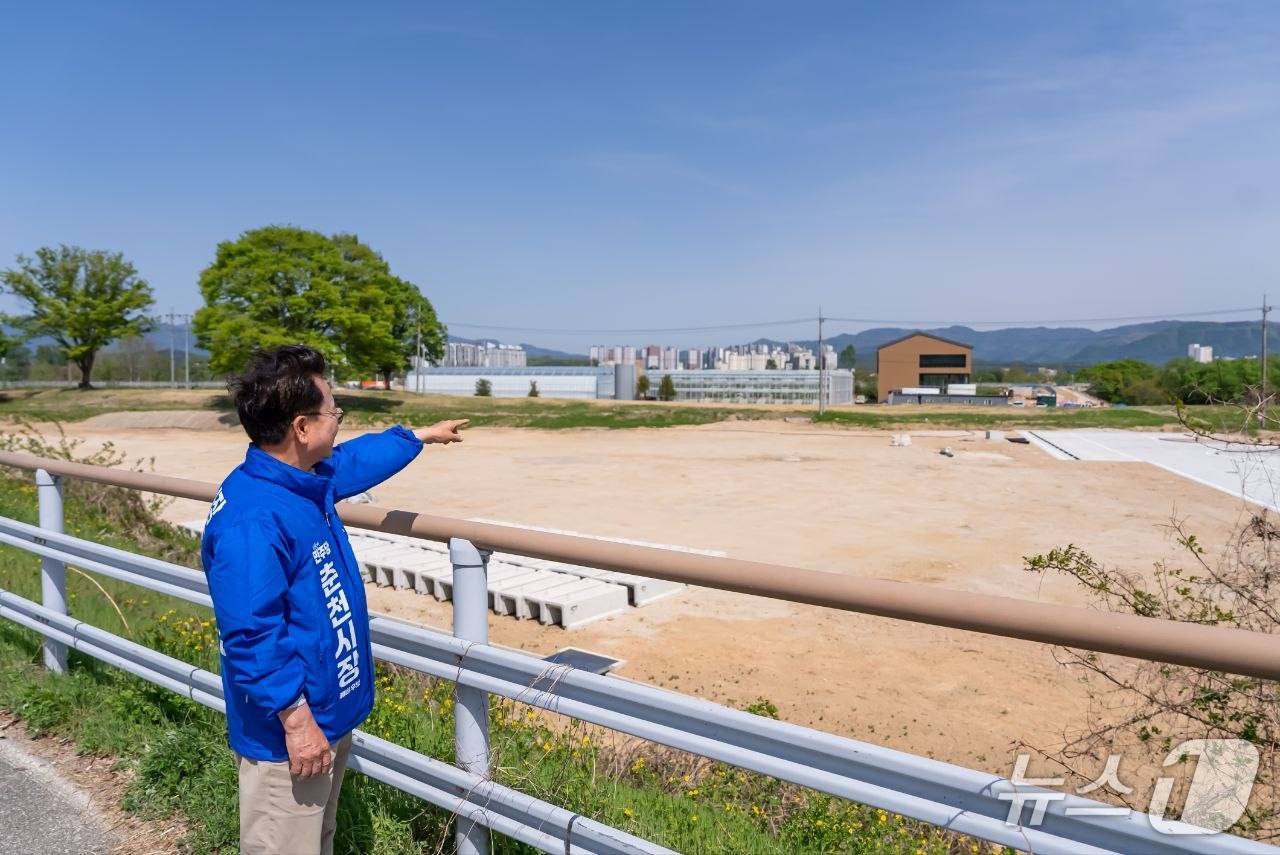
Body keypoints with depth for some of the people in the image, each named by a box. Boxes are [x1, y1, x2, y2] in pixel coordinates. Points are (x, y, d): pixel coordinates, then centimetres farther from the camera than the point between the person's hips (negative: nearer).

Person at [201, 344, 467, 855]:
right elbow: (251, 636, -29)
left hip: (330, 715, 10)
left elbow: (356, 461, 22)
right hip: (289, 733, -10)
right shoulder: (251, 520, -29)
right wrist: (296, 720, -24)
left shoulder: (306, 482, 2)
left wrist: (420, 436, 33)